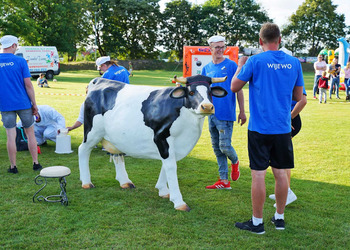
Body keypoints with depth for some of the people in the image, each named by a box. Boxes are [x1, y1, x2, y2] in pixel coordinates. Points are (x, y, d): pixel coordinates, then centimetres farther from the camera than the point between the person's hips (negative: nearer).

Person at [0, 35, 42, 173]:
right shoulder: (20, 61, -6)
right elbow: (28, 85, -8)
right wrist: (34, 104, -1)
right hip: (23, 103, -1)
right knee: (30, 134, 11)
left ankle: (13, 167, 11)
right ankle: (36, 163, 16)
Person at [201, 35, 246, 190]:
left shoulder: (231, 65, -3)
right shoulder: (206, 69, 12)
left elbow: (239, 90, -3)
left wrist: (242, 112, -5)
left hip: (226, 114, -6)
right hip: (211, 114, 6)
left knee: (225, 146, -8)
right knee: (217, 148, 8)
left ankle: (235, 162, 26)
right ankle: (224, 181, 16)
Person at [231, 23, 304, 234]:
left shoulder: (255, 62, -10)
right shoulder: (294, 62, 3)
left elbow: (234, 87, 1)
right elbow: (298, 96, 11)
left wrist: (241, 66, 16)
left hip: (260, 128, -4)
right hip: (283, 128, 4)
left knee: (259, 174, 2)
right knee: (281, 173, 13)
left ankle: (257, 222, 10)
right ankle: (279, 218, 25)